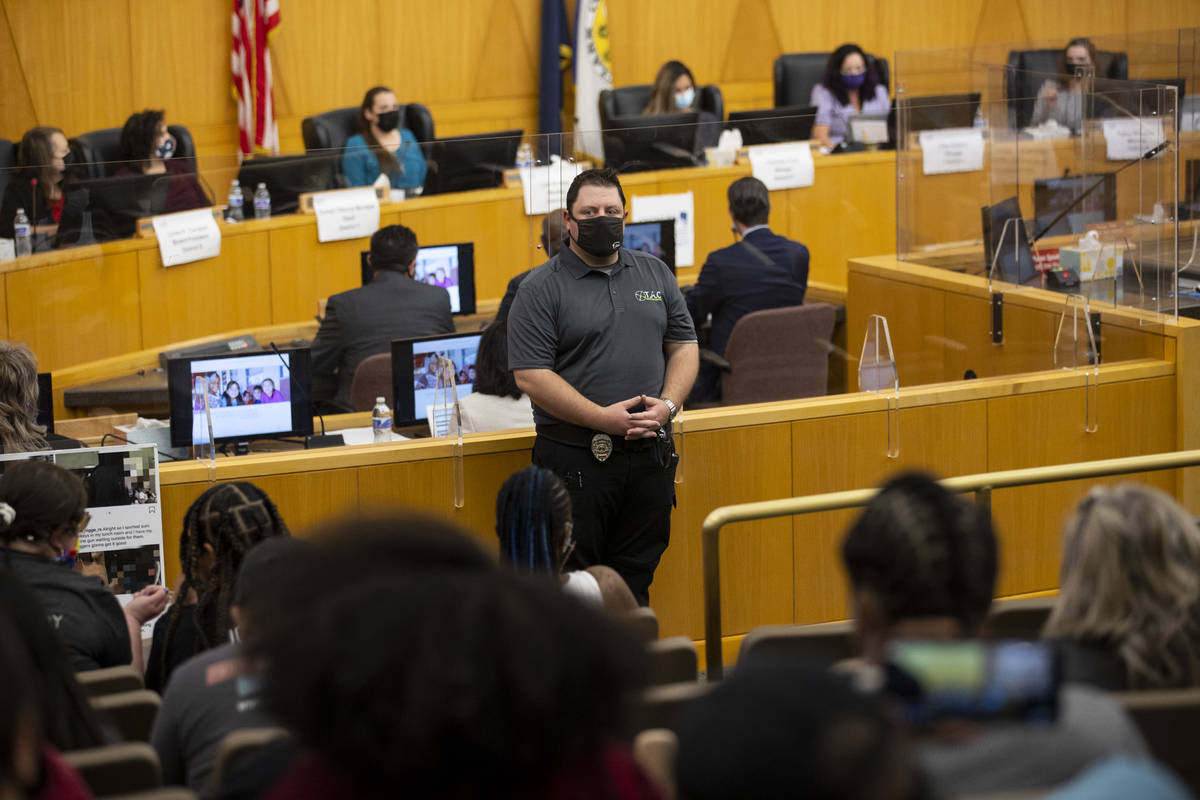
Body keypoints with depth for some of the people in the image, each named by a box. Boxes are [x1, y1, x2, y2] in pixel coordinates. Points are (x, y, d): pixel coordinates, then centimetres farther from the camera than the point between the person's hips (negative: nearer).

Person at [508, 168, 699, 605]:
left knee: (635, 584, 10)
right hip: (576, 459, -4)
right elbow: (531, 375, -12)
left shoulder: (655, 273, 12)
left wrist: (667, 405, -5)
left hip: (650, 454, 4)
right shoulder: (542, 288, -4)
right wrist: (603, 418, -17)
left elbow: (684, 346, 14)